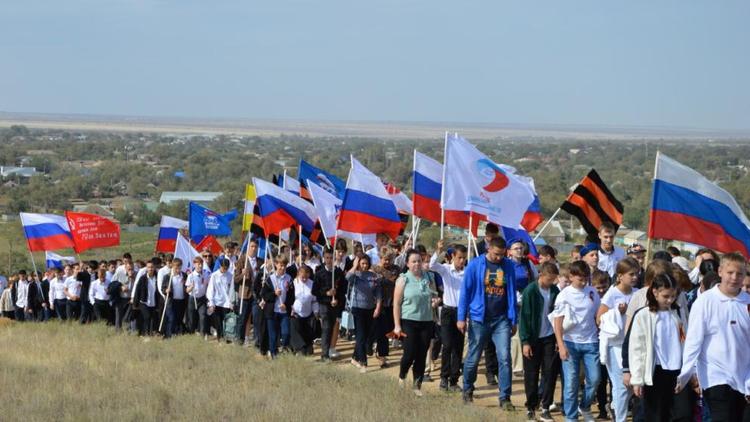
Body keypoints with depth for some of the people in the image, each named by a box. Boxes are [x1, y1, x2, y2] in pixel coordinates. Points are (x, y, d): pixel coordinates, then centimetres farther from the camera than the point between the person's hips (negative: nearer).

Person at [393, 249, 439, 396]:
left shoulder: (428, 279, 9)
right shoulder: (403, 280, -2)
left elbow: (435, 297, 23)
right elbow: (396, 304, -4)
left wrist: (436, 302, -2)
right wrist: (397, 325, -9)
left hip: (426, 322, 3)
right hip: (409, 322, -3)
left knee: (421, 356, 3)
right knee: (410, 353, -7)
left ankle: (417, 385, 14)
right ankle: (401, 377, 21)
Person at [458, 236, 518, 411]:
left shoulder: (508, 266, 2)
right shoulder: (475, 265, -5)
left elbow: (511, 293, 5)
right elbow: (465, 291, -2)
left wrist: (513, 320, 5)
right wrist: (461, 318, -5)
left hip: (501, 320, 1)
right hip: (479, 319, -1)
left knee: (504, 358, -7)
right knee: (473, 358, 9)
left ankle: (505, 398, -1)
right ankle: (467, 392, 30)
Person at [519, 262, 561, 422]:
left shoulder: (554, 291, 1)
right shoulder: (530, 291, -11)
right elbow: (524, 317, -10)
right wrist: (525, 341, -13)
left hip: (549, 338, 4)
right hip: (533, 339, -3)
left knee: (550, 372, 1)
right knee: (531, 375, 5)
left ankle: (545, 408, 10)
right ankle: (530, 408, 16)